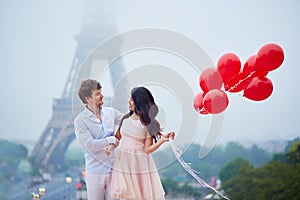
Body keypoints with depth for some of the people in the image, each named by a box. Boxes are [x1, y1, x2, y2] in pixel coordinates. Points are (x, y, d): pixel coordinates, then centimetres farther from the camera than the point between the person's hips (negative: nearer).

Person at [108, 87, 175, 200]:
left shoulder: (148, 124, -7)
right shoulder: (126, 118, 7)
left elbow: (147, 149, -11)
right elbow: (118, 137, 16)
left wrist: (162, 140, -25)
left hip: (139, 164, -4)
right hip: (123, 161, 4)